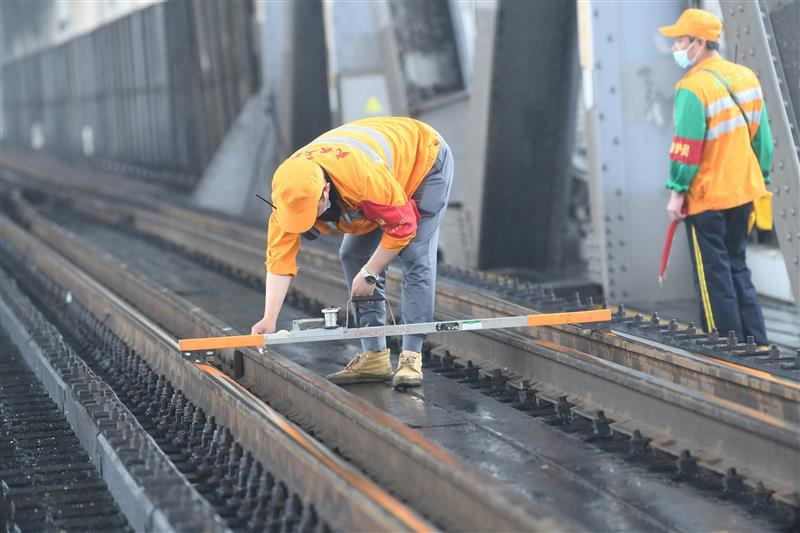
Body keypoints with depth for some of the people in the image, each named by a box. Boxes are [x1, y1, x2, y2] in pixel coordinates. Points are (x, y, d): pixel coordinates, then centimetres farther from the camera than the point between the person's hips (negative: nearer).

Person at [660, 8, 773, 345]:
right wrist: (762, 180, 20)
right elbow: (761, 137, 12)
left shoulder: (693, 87, -17)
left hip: (706, 197, -8)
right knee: (737, 268, 18)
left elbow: (687, 148, -19)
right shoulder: (746, 77, 6)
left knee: (714, 277, 2)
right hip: (744, 191, 8)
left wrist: (677, 192, -12)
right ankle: (757, 344, 19)